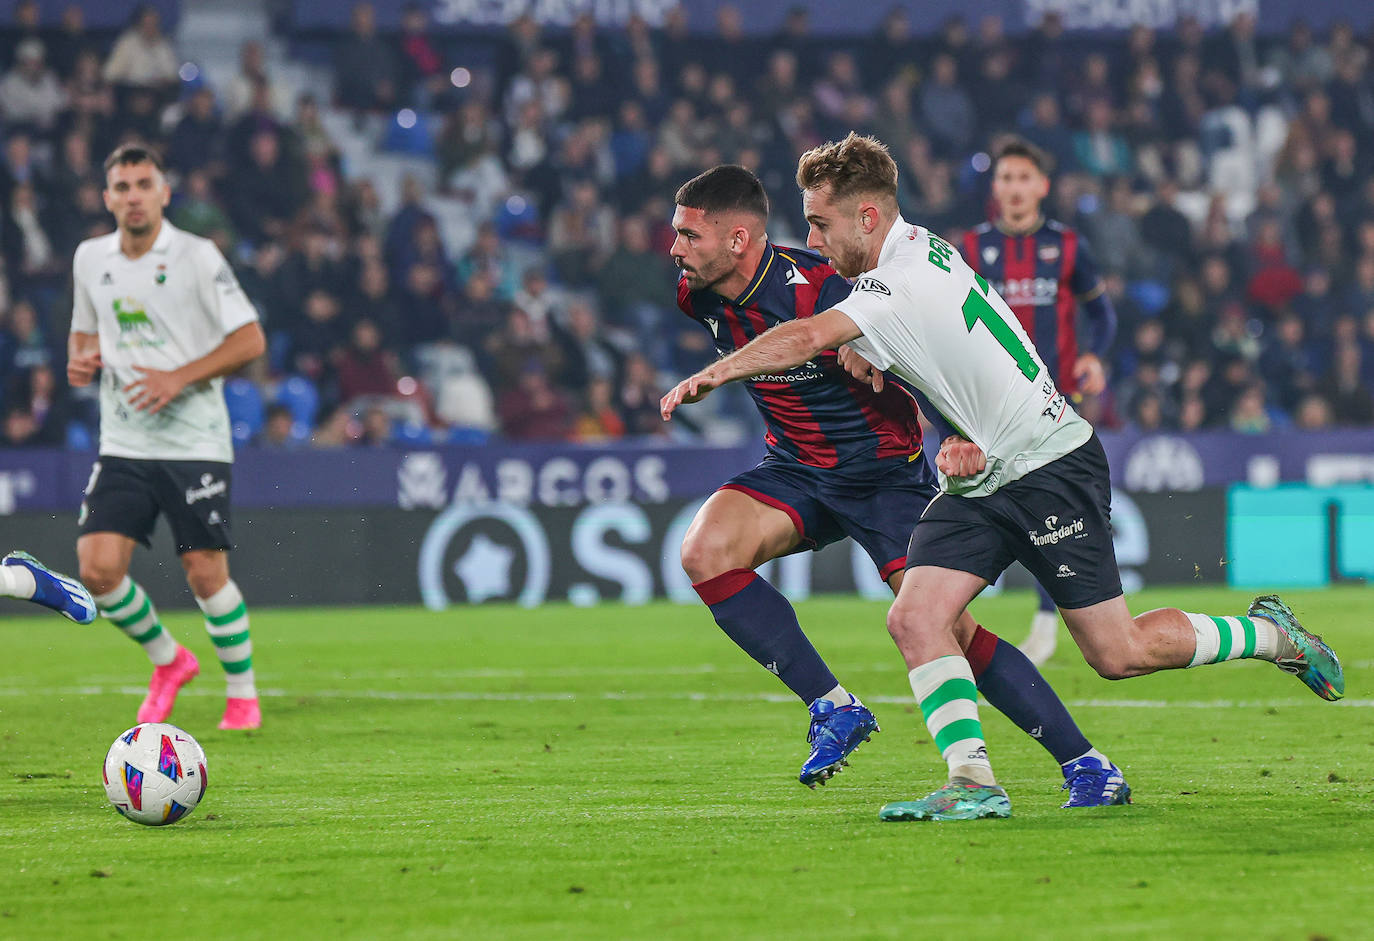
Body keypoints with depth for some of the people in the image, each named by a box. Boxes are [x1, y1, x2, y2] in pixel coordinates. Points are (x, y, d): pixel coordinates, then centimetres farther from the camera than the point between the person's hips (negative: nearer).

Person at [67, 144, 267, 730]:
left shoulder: (197, 257, -7)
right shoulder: (90, 259, 8)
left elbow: (250, 340, -8)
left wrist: (179, 377, -18)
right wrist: (80, 359, 0)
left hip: (195, 444, -4)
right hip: (122, 447, 4)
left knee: (205, 573, -5)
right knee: (97, 567, -10)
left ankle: (243, 693, 16)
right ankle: (167, 661, 16)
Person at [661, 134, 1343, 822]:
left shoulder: (905, 277, -24)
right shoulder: (916, 252, 6)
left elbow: (806, 339, -35)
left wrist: (709, 376, -25)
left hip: (1051, 467, -9)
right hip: (979, 477, 9)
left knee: (1117, 654, -1)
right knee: (915, 619, -11)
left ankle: (1268, 632, 20)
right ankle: (974, 783, -11)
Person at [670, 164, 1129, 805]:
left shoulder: (819, 295, -28)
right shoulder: (699, 296, -7)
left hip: (884, 469, -7)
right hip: (796, 469, 7)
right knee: (704, 552, -19)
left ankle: (1085, 764, -5)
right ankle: (833, 708, -7)